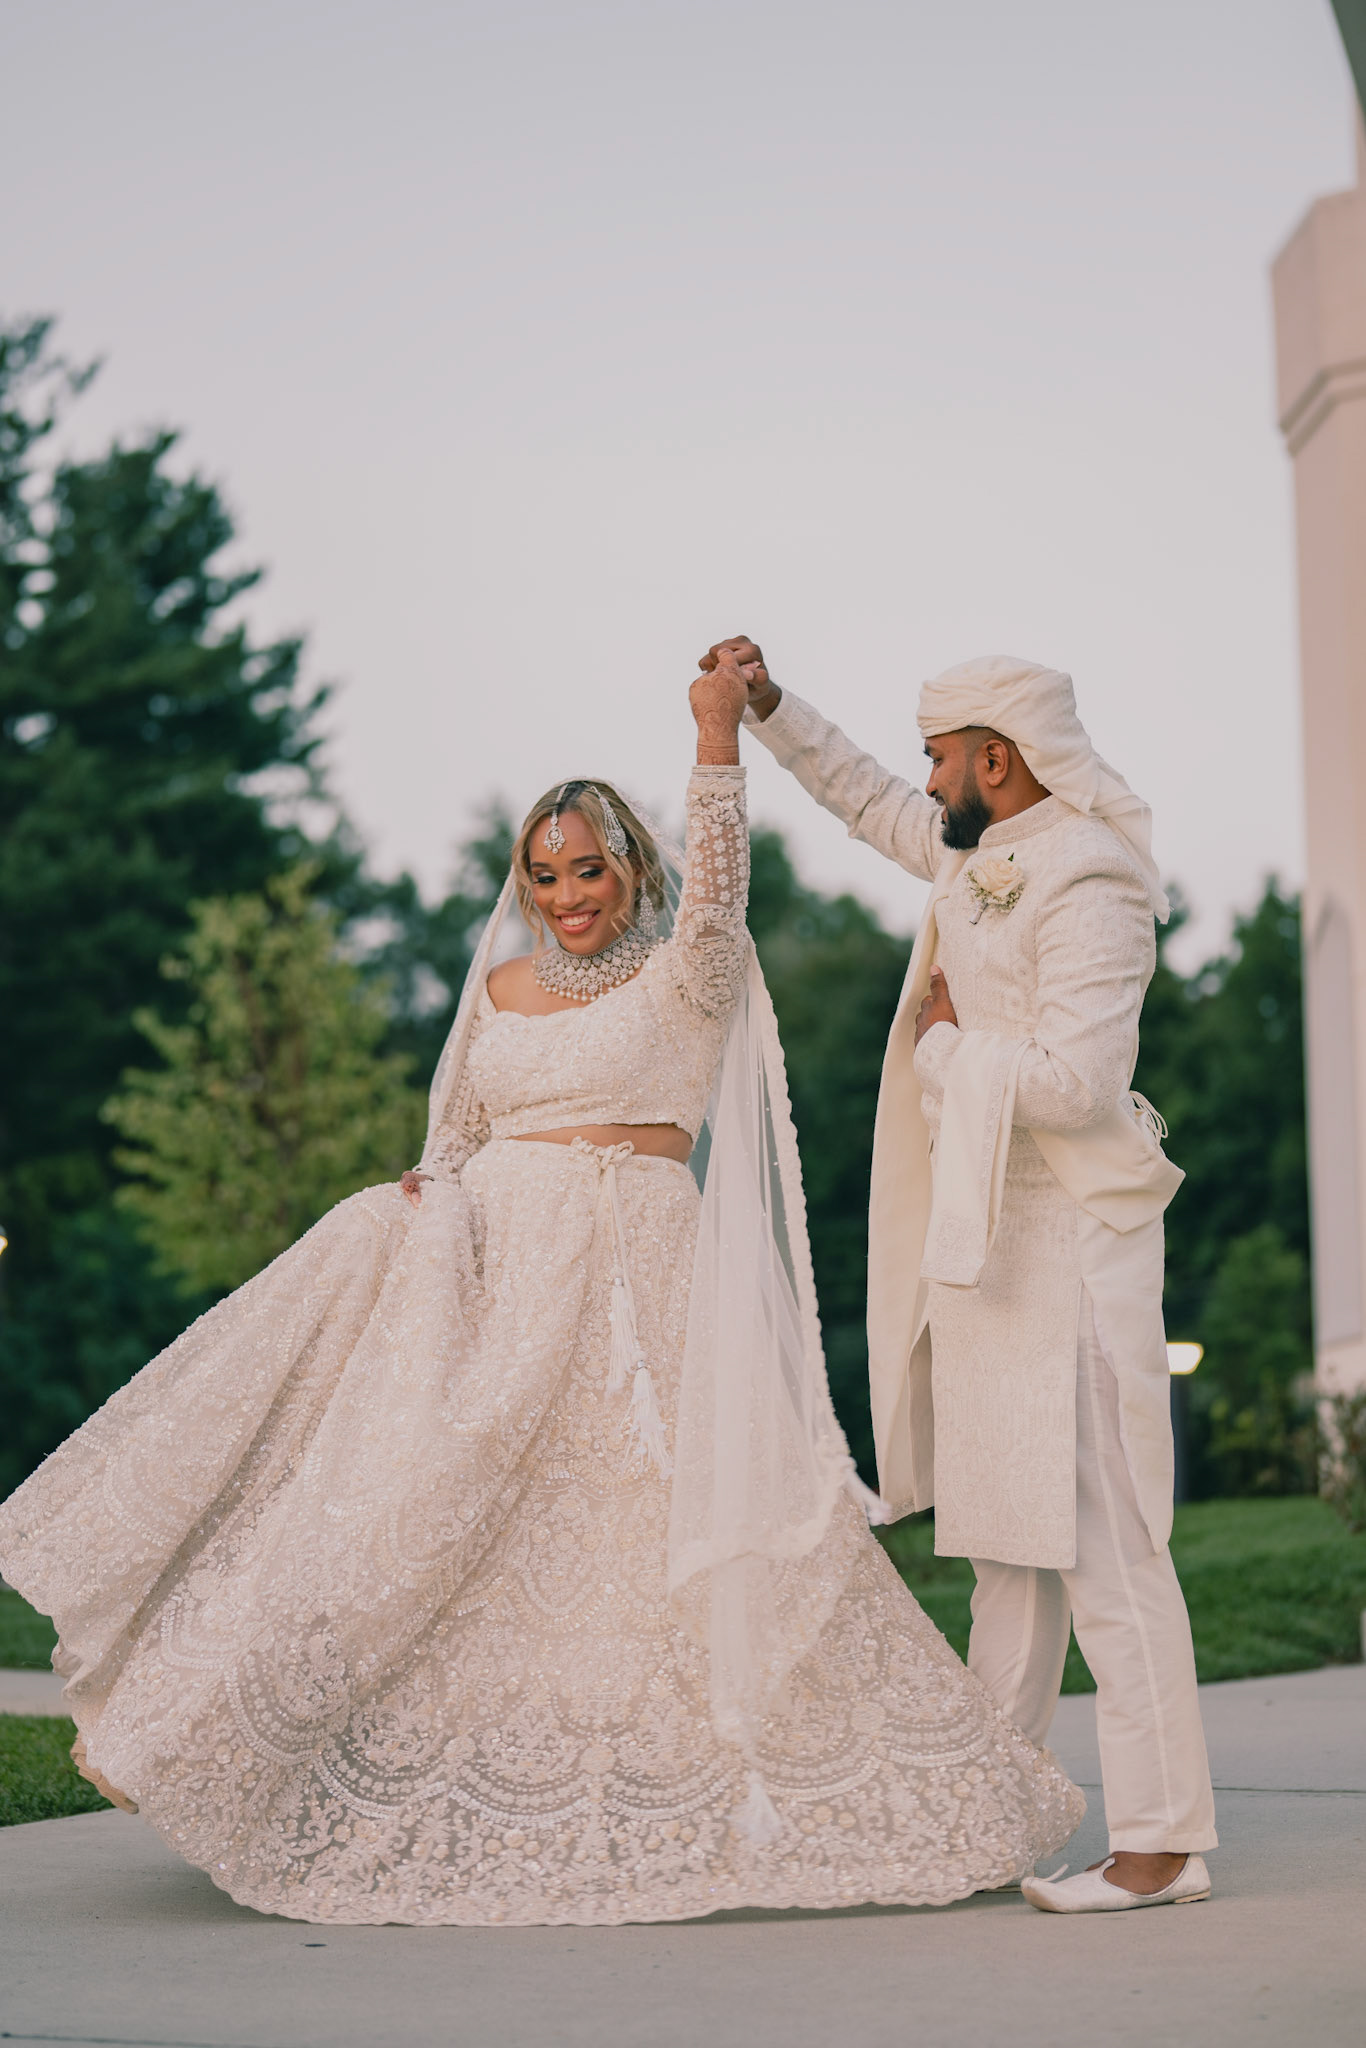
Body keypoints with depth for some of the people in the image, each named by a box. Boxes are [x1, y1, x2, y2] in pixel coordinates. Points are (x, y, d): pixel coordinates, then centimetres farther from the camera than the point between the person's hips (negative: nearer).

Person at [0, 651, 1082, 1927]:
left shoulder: (688, 981, 2)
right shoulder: (501, 990, 15)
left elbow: (714, 896, -19)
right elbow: (453, 1139, 22)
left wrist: (718, 740, -27)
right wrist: (430, 1196, 1)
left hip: (638, 1278, -4)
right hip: (494, 1270, 4)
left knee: (699, 1528, -7)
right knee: (416, 1511, 1)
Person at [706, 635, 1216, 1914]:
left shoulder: (1088, 885, -16)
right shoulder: (982, 858, 12)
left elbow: (1075, 1082, -26)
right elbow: (871, 803, 32)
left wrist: (947, 1041, -11)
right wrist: (768, 706, 25)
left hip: (1071, 1243, -10)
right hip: (985, 1240, 10)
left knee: (1099, 1543, -9)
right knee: (1004, 1533, 14)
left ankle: (1162, 1842, -5)